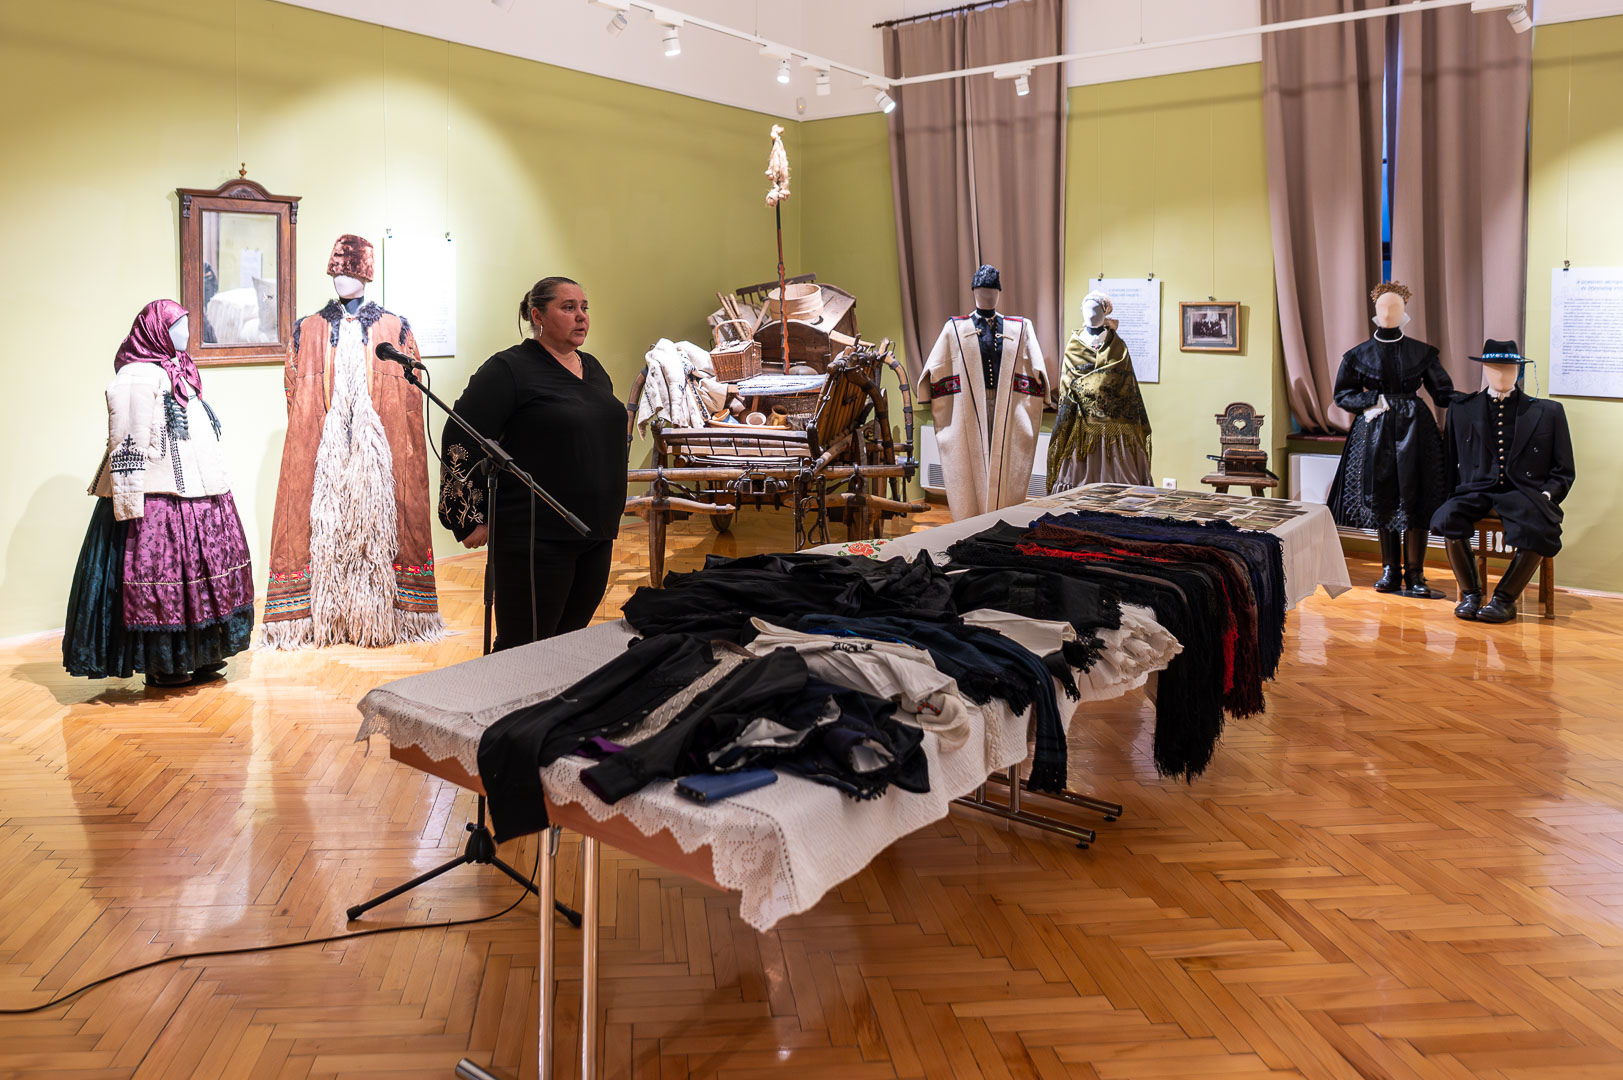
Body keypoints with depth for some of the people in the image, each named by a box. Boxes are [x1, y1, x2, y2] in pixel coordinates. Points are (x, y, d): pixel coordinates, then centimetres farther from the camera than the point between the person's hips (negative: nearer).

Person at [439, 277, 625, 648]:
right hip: (536, 539, -7)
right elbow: (461, 442, -11)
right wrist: (471, 519, -11)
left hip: (596, 534, 7)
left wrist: (611, 511, 24)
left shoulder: (593, 369, 14)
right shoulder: (509, 369, -9)